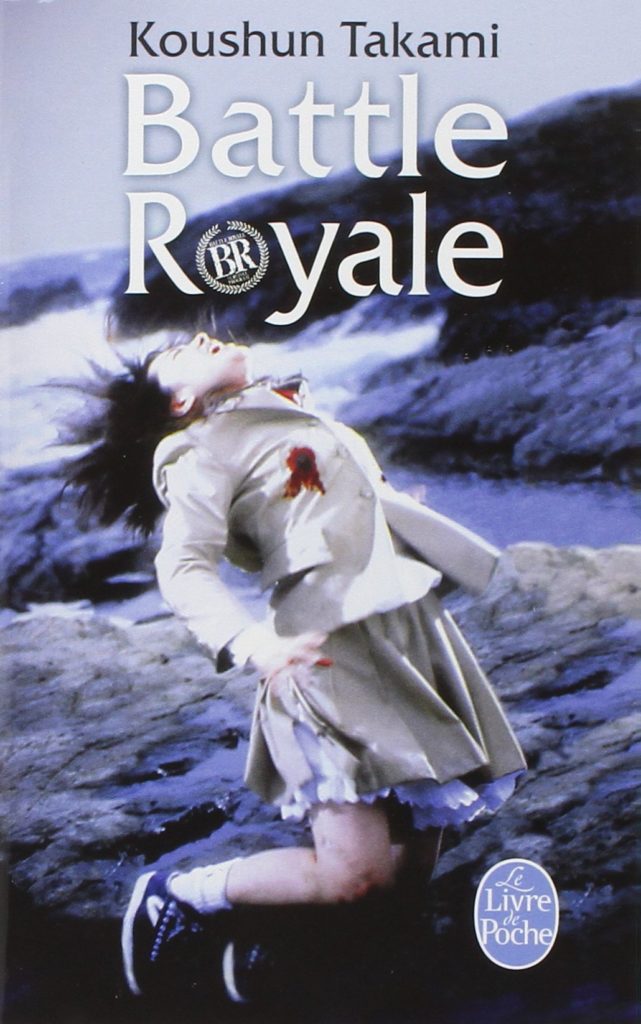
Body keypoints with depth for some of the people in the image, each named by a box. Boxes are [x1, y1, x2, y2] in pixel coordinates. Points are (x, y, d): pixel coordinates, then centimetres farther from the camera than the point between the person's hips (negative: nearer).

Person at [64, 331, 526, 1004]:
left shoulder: (302, 414, 23)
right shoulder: (204, 451, -2)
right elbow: (183, 568, -17)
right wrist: (252, 642, -34)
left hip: (410, 628, 8)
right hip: (330, 644, -8)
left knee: (416, 860, 5)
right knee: (354, 872, -14)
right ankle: (173, 898, 5)